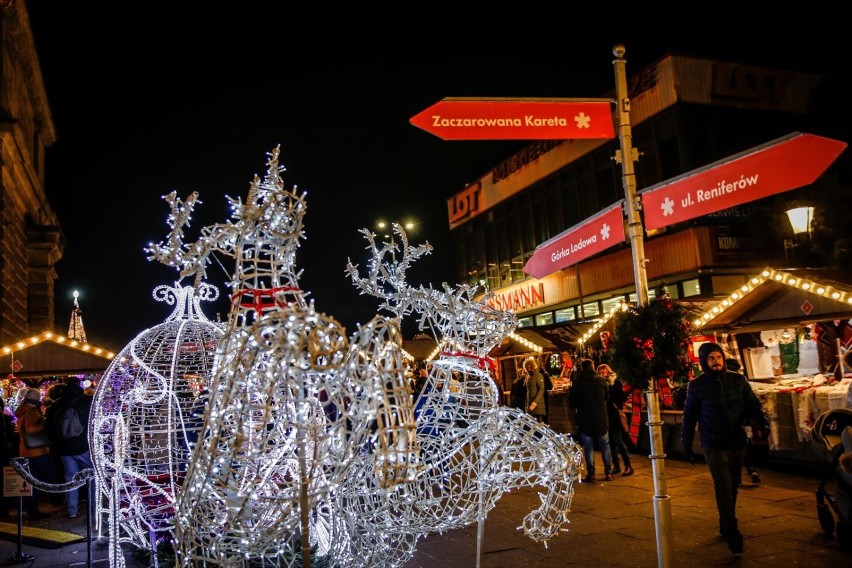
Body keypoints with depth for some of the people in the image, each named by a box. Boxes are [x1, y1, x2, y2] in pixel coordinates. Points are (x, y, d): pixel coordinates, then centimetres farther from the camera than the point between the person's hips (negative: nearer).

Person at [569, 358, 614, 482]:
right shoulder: (602, 380, -2)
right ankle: (608, 473, 15)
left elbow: (571, 403, -1)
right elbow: (607, 398, 9)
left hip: (585, 419, -2)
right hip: (601, 419, 2)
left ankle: (591, 474, 3)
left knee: (588, 448, 5)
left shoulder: (577, 382, -7)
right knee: (605, 446, 13)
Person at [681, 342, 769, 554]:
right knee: (724, 487, -10)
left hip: (737, 443, 4)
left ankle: (725, 526, 27)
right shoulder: (697, 385, -4)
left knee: (732, 487, 13)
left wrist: (763, 421, -16)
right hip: (714, 445, -4)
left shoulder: (738, 380, 3)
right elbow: (689, 416, 3)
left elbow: (753, 405, 4)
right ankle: (732, 532, -5)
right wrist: (686, 443, 6)